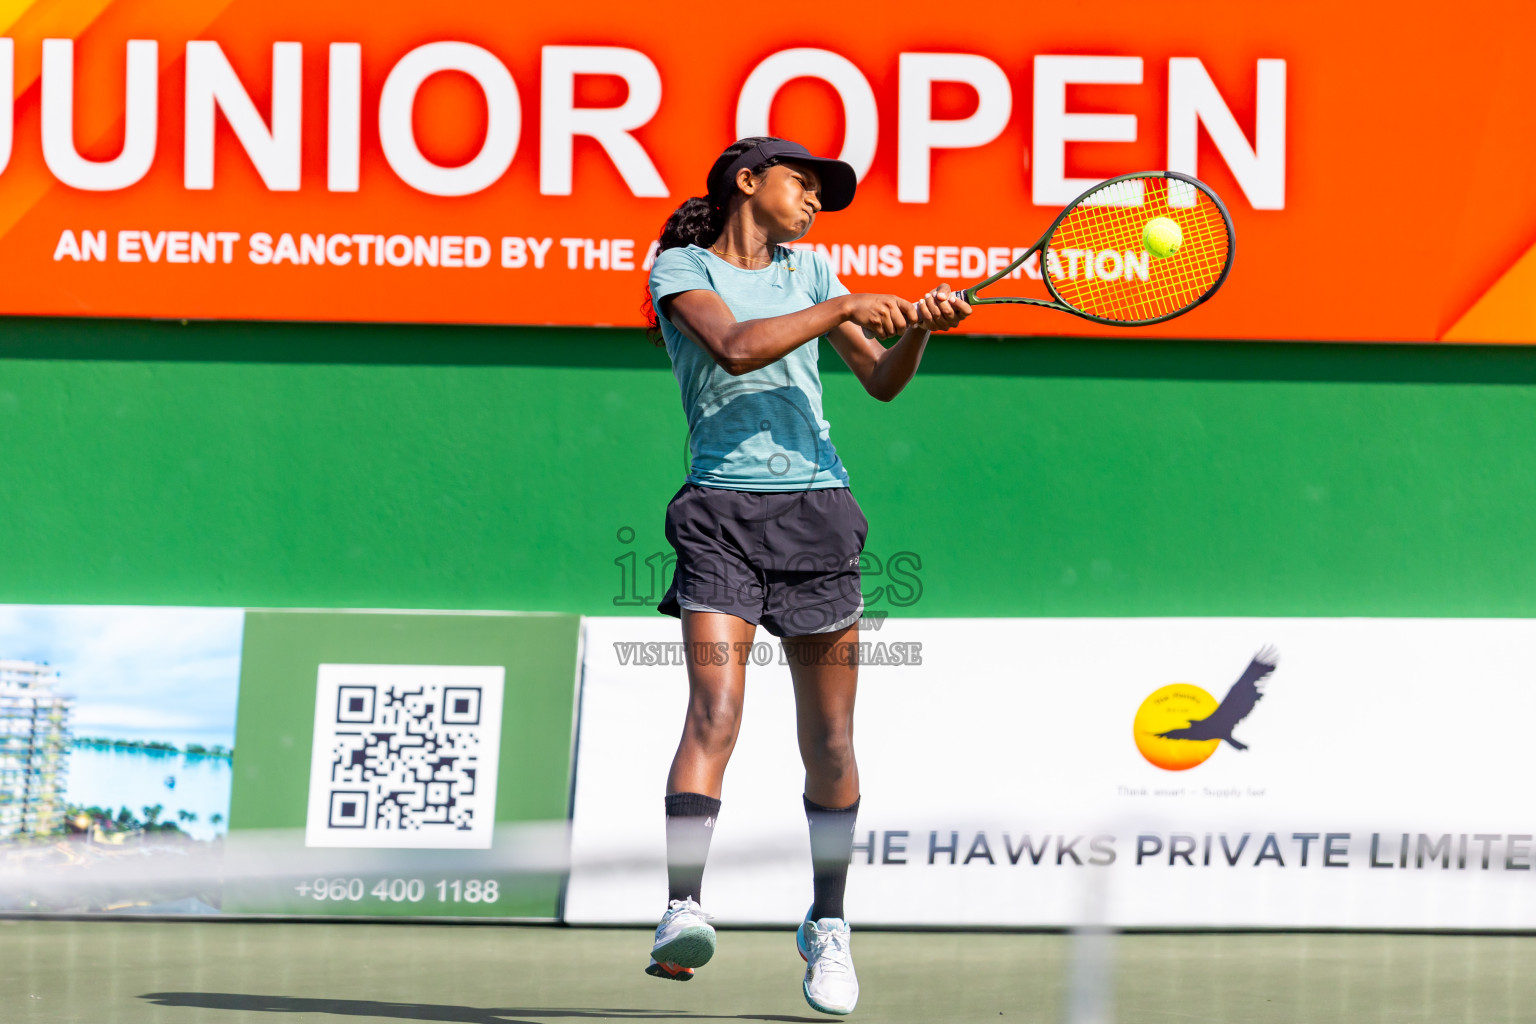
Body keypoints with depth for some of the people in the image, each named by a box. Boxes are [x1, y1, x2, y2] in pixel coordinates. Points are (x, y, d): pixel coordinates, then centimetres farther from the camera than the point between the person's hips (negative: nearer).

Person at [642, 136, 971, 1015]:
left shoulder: (808, 270, 19)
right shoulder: (680, 268, 4)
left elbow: (882, 381, 19)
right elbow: (735, 348, -14)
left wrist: (917, 328, -1)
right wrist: (847, 307, -12)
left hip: (815, 507, 4)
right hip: (722, 511, -4)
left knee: (829, 739, 6)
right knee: (714, 712, -21)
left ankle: (828, 924, 23)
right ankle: (683, 915, -31)